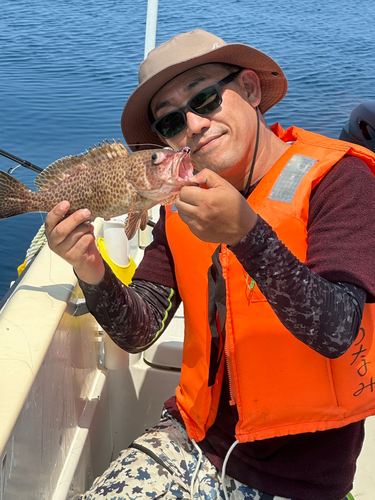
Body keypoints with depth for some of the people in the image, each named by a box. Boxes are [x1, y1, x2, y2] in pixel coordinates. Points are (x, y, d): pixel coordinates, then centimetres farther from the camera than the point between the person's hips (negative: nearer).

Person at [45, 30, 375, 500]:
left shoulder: (336, 178, -13)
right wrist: (92, 272, -19)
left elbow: (337, 333, -24)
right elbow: (139, 332, -1)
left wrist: (246, 233, -36)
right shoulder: (185, 199, 4)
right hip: (198, 438, 4)